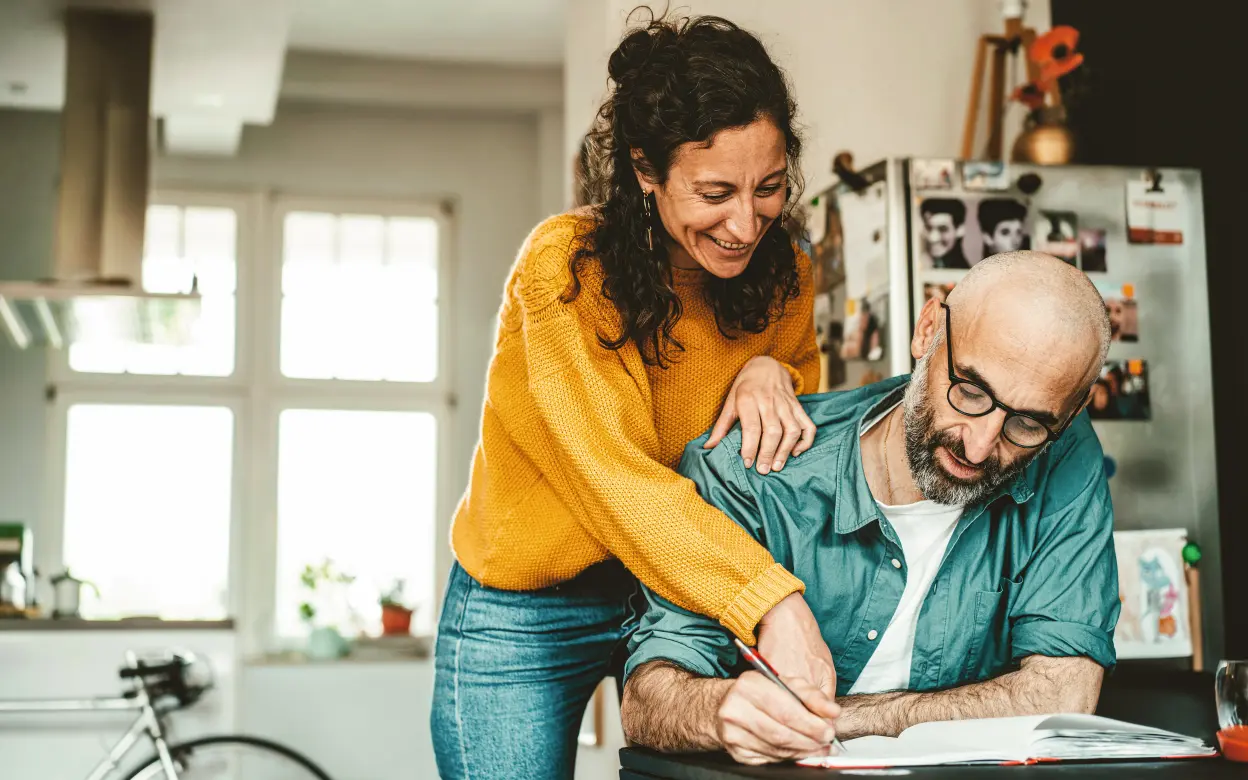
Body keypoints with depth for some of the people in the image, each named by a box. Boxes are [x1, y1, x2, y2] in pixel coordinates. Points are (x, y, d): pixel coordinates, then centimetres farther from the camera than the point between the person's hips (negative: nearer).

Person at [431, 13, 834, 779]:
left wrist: (772, 374, -17)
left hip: (687, 593, 4)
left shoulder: (781, 268, -7)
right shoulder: (564, 268, -24)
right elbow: (618, 479, -32)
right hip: (527, 615, -4)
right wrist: (770, 602, -44)